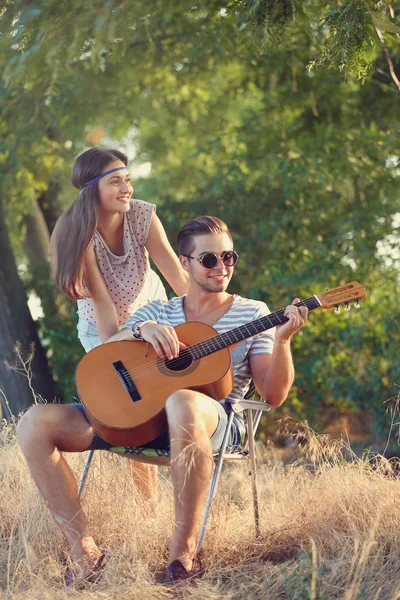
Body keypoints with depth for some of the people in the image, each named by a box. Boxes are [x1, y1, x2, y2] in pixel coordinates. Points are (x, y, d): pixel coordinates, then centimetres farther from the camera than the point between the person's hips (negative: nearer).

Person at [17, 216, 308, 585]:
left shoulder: (252, 313, 11)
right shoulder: (158, 312, 19)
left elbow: (273, 396, 2)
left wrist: (282, 340, -15)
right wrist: (140, 330, -13)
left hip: (212, 420, -4)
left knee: (183, 403, -45)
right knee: (35, 424, -15)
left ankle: (184, 549, -32)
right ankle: (84, 551, -15)